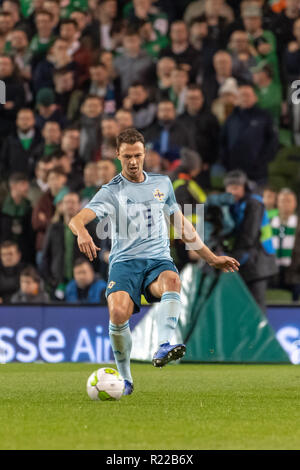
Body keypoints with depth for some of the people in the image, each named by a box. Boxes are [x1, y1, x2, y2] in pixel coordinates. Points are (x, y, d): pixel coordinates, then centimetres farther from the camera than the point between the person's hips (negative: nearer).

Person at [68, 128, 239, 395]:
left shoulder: (163, 183, 17)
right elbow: (77, 220, -11)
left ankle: (164, 347, -47)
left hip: (158, 260, 2)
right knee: (118, 312, -29)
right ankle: (125, 379, -9)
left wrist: (211, 258, 29)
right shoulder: (112, 192, 4)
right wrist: (82, 233, -36)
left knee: (172, 279, -36)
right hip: (124, 261, -2)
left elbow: (182, 225, 28)